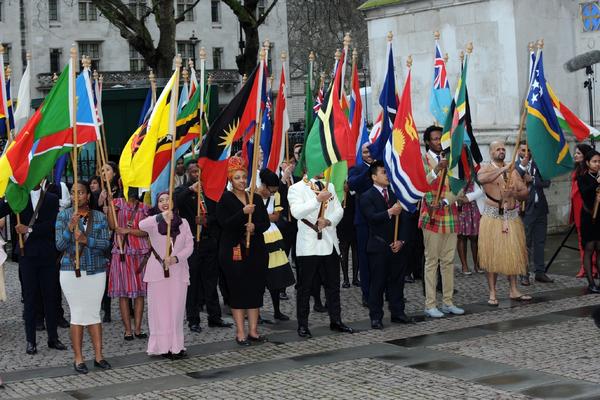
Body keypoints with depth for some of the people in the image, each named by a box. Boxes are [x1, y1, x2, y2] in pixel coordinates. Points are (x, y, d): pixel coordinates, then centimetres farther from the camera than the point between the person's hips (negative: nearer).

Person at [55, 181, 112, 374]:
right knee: (78, 314, -1)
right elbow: (59, 245, -6)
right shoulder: (64, 216, 0)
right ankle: (78, 358, 6)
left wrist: (86, 239, -19)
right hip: (71, 271, -2)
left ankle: (98, 356, 12)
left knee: (94, 313, 6)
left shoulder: (100, 217, 5)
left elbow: (106, 243, -3)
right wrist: (70, 228, -21)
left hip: (96, 271, 2)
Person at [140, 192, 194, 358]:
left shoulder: (183, 222, 10)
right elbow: (142, 225, -23)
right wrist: (161, 216, -39)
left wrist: (176, 258, -13)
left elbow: (190, 246, 5)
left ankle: (176, 346, 8)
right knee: (160, 310, -1)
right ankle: (163, 346, 3)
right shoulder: (154, 222, 2)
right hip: (157, 271, -2)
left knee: (176, 310, 2)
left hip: (178, 271, 2)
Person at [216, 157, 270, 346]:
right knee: (238, 291, -1)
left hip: (256, 250, 5)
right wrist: (243, 212, -26)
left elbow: (266, 222, 8)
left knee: (255, 289, 6)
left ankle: (253, 330, 14)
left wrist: (255, 227, -13)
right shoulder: (225, 199, -3)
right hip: (234, 250, -5)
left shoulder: (256, 198, 11)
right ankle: (240, 332, 4)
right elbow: (224, 223, -15)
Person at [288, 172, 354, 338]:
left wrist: (329, 221, -11)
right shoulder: (297, 189, -4)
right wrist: (318, 199, -26)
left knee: (333, 284, 10)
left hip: (330, 243, 5)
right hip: (308, 246, -5)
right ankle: (302, 325, 8)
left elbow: (339, 210, 8)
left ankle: (335, 320, 20)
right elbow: (297, 212, -20)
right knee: (305, 287, 2)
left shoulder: (329, 186, 14)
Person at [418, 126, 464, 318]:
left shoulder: (449, 160, 11)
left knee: (449, 261, 8)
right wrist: (437, 170, -32)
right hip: (432, 217, -5)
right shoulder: (422, 160, -3)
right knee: (431, 261, -4)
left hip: (449, 215, 5)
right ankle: (430, 304, -2)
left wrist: (445, 201, -14)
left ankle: (447, 302, 14)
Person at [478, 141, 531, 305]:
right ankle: (492, 293, 1)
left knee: (513, 254, 7)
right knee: (492, 255, -4)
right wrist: (502, 170, -28)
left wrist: (514, 193, -10)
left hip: (512, 218, 4)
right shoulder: (486, 169, -1)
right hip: (492, 217, -4)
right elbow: (482, 179, -26)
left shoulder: (513, 171, 13)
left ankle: (514, 291, 16)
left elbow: (525, 192, 10)